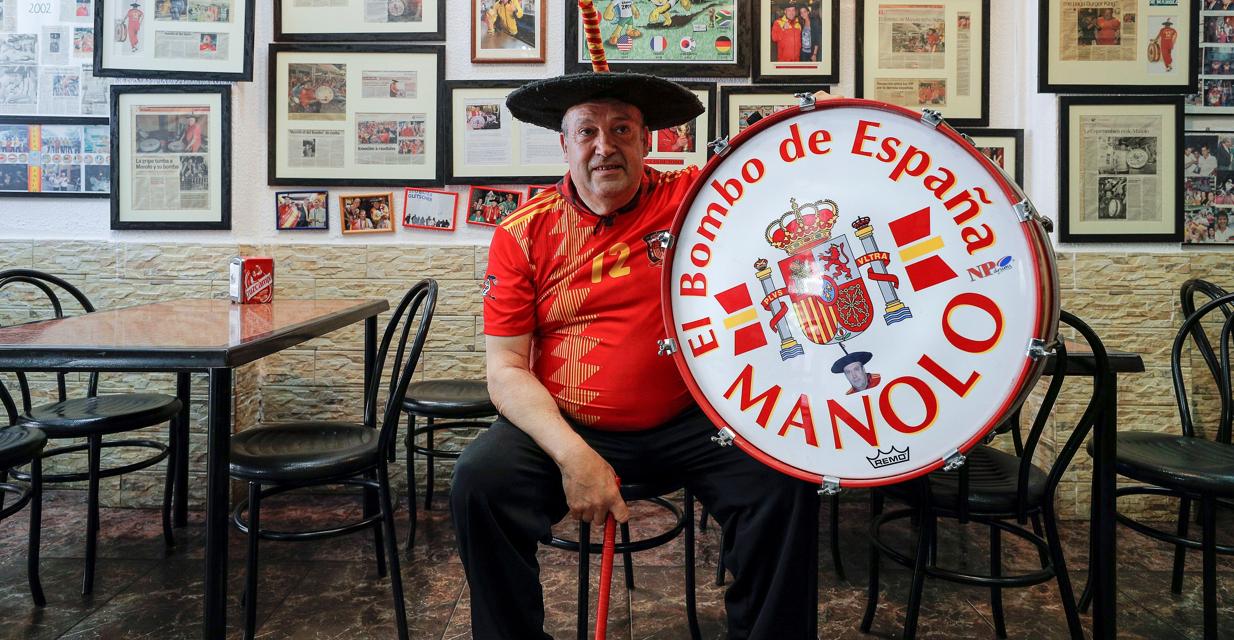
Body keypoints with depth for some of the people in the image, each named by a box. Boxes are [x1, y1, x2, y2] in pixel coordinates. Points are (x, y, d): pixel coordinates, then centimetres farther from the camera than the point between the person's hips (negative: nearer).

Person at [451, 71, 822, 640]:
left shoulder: (693, 197, -2)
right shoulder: (524, 233, -3)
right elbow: (506, 369, -6)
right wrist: (573, 455, -19)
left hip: (690, 423, 1)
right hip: (563, 426, 0)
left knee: (784, 481, -20)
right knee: (480, 481, -23)